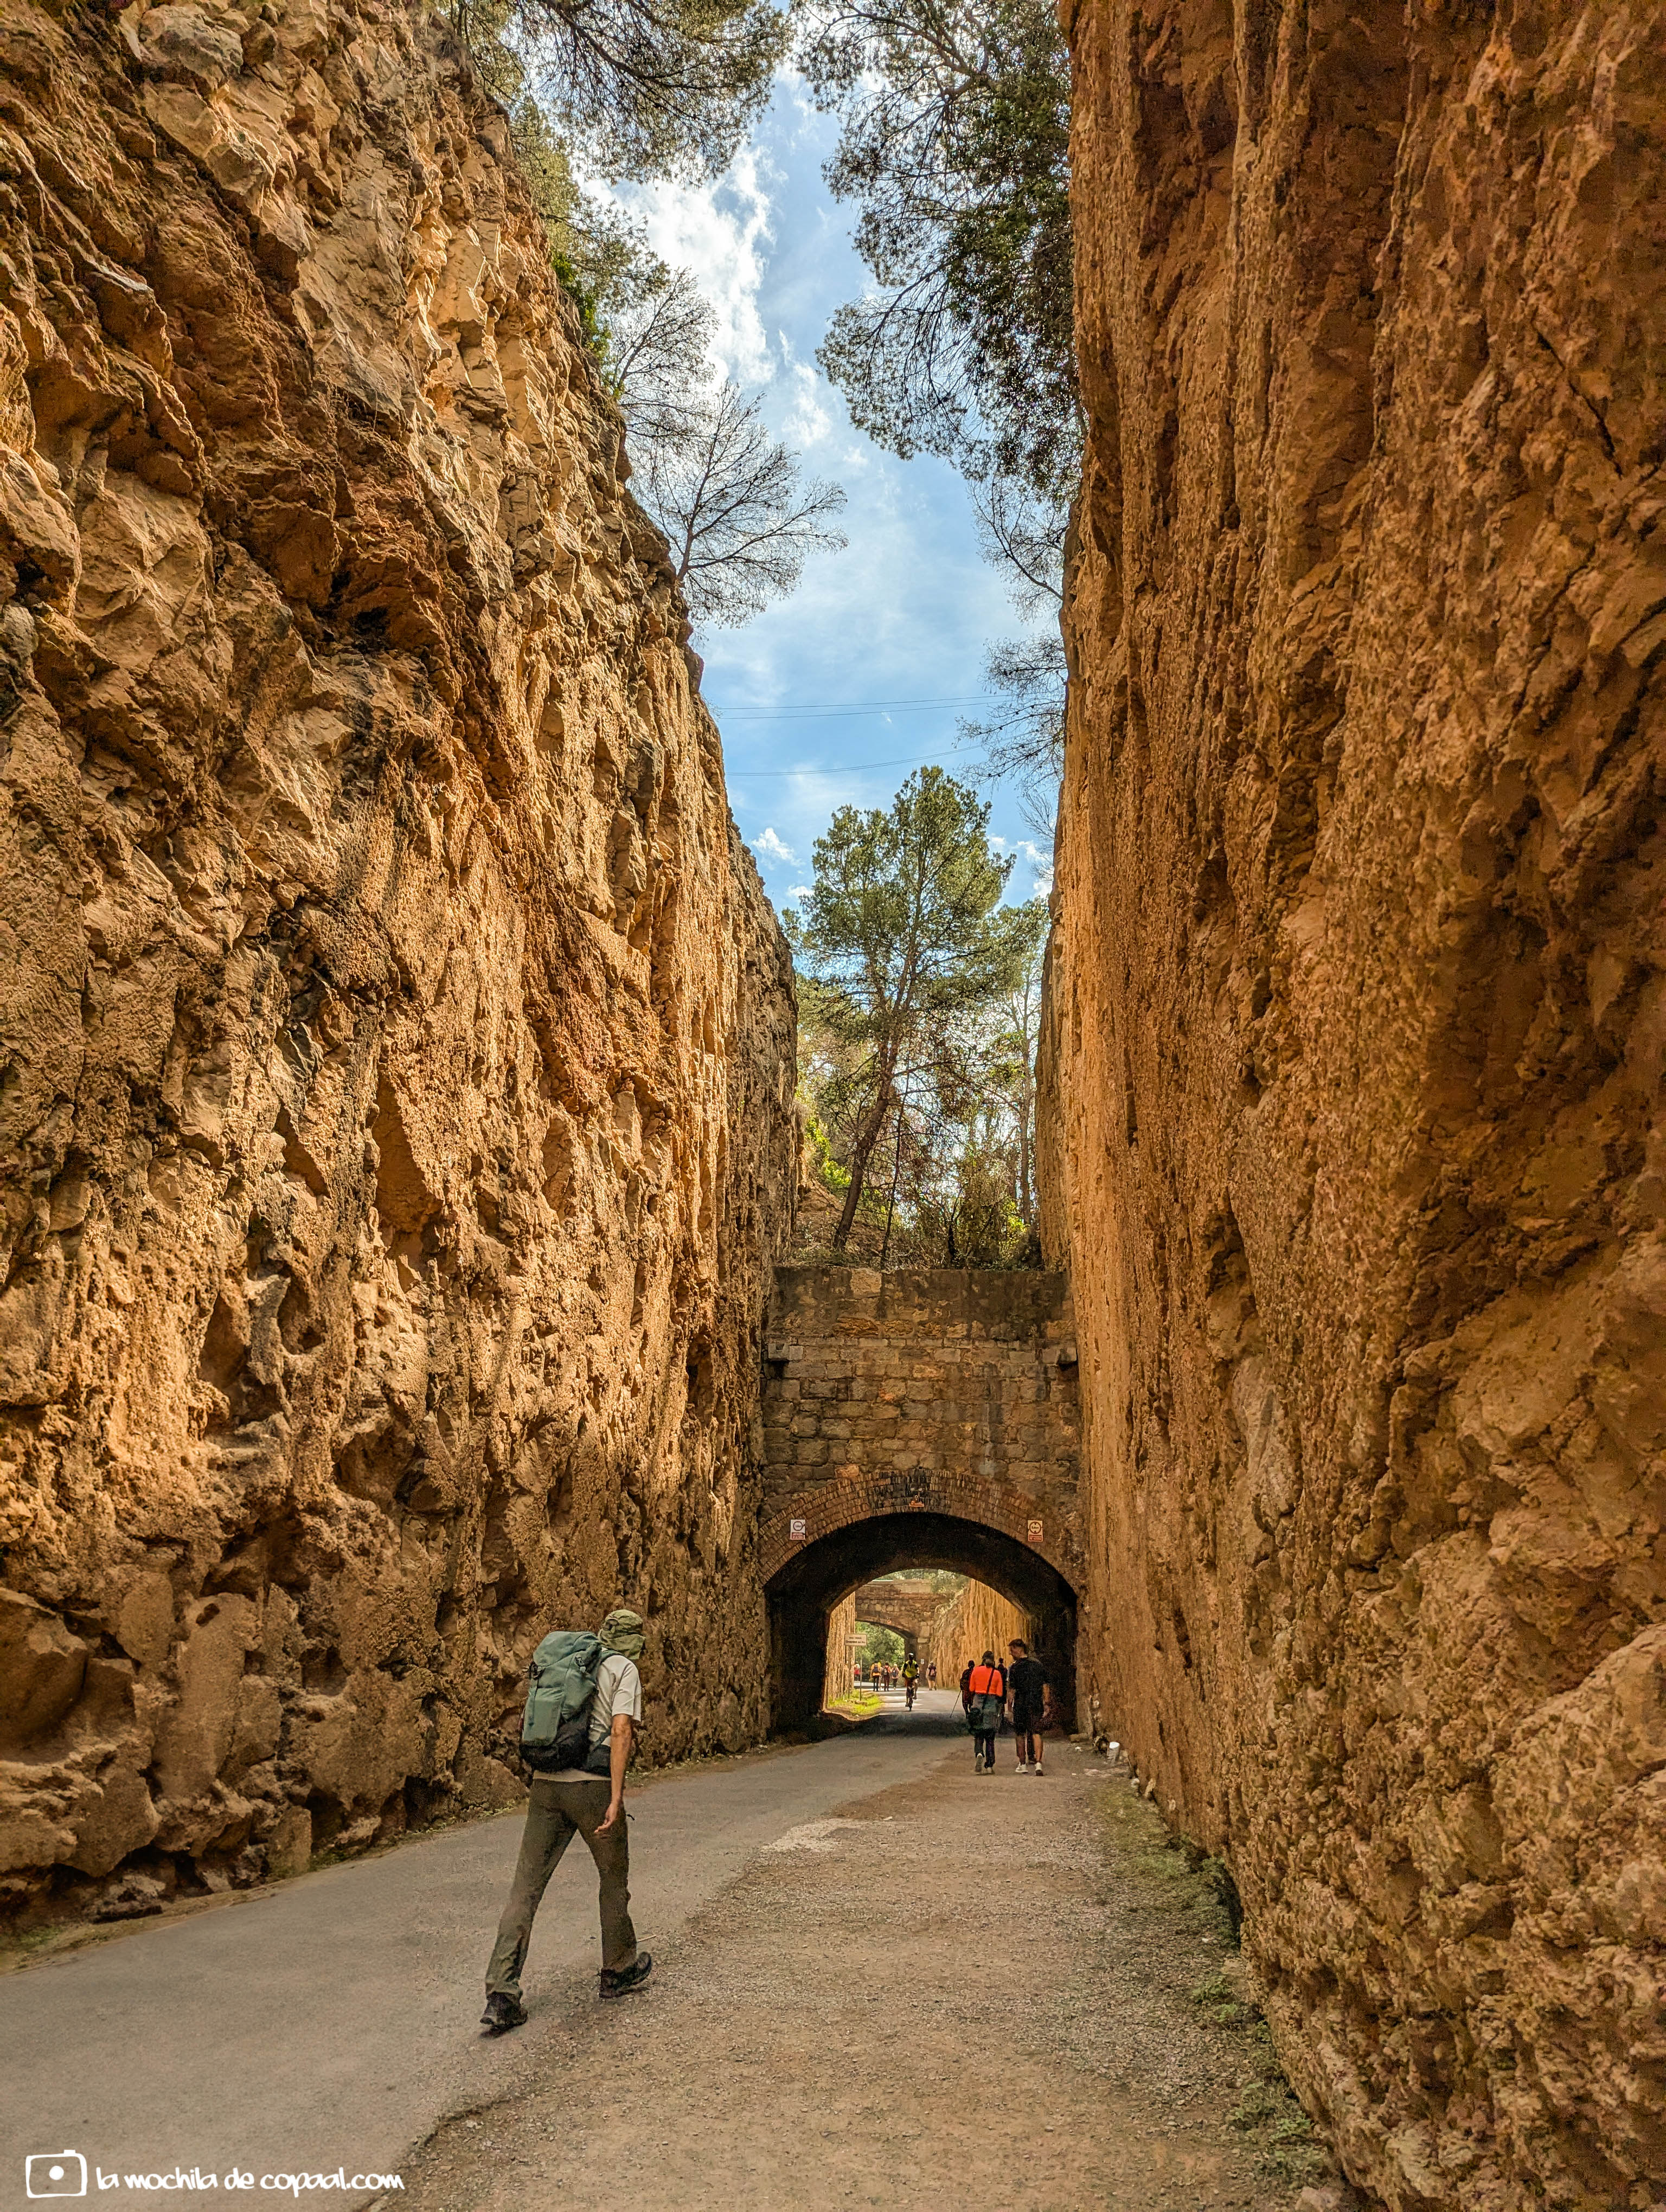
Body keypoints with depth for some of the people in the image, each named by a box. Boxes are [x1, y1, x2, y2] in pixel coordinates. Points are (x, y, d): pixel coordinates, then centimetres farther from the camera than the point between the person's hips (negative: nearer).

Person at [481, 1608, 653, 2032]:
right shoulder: (624, 1670, -1)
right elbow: (622, 1731, -14)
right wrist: (616, 1798, -18)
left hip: (547, 1786, 5)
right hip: (592, 1786, -5)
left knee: (525, 1889, 2)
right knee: (614, 1878, 17)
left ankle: (501, 1997, -5)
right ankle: (618, 1972, 32)